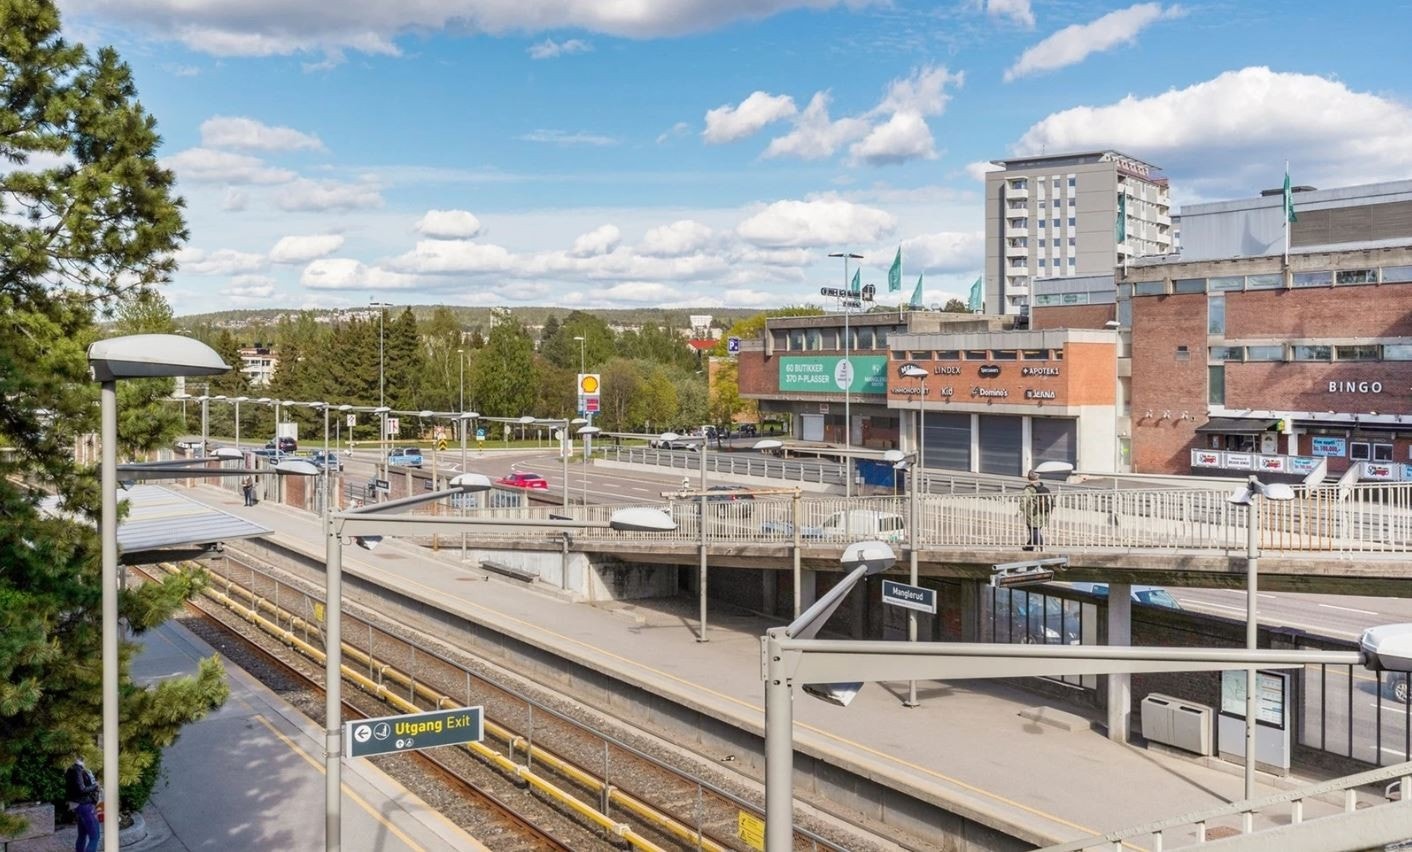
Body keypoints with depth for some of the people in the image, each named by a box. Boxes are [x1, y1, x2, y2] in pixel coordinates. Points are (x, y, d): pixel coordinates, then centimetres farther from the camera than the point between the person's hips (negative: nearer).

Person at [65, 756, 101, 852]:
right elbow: (81, 790, -24)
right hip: (85, 805, -10)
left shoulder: (73, 770, 11)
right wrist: (95, 786, -10)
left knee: (82, 835, 16)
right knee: (94, 836, -7)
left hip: (80, 805, 10)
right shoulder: (77, 771, -19)